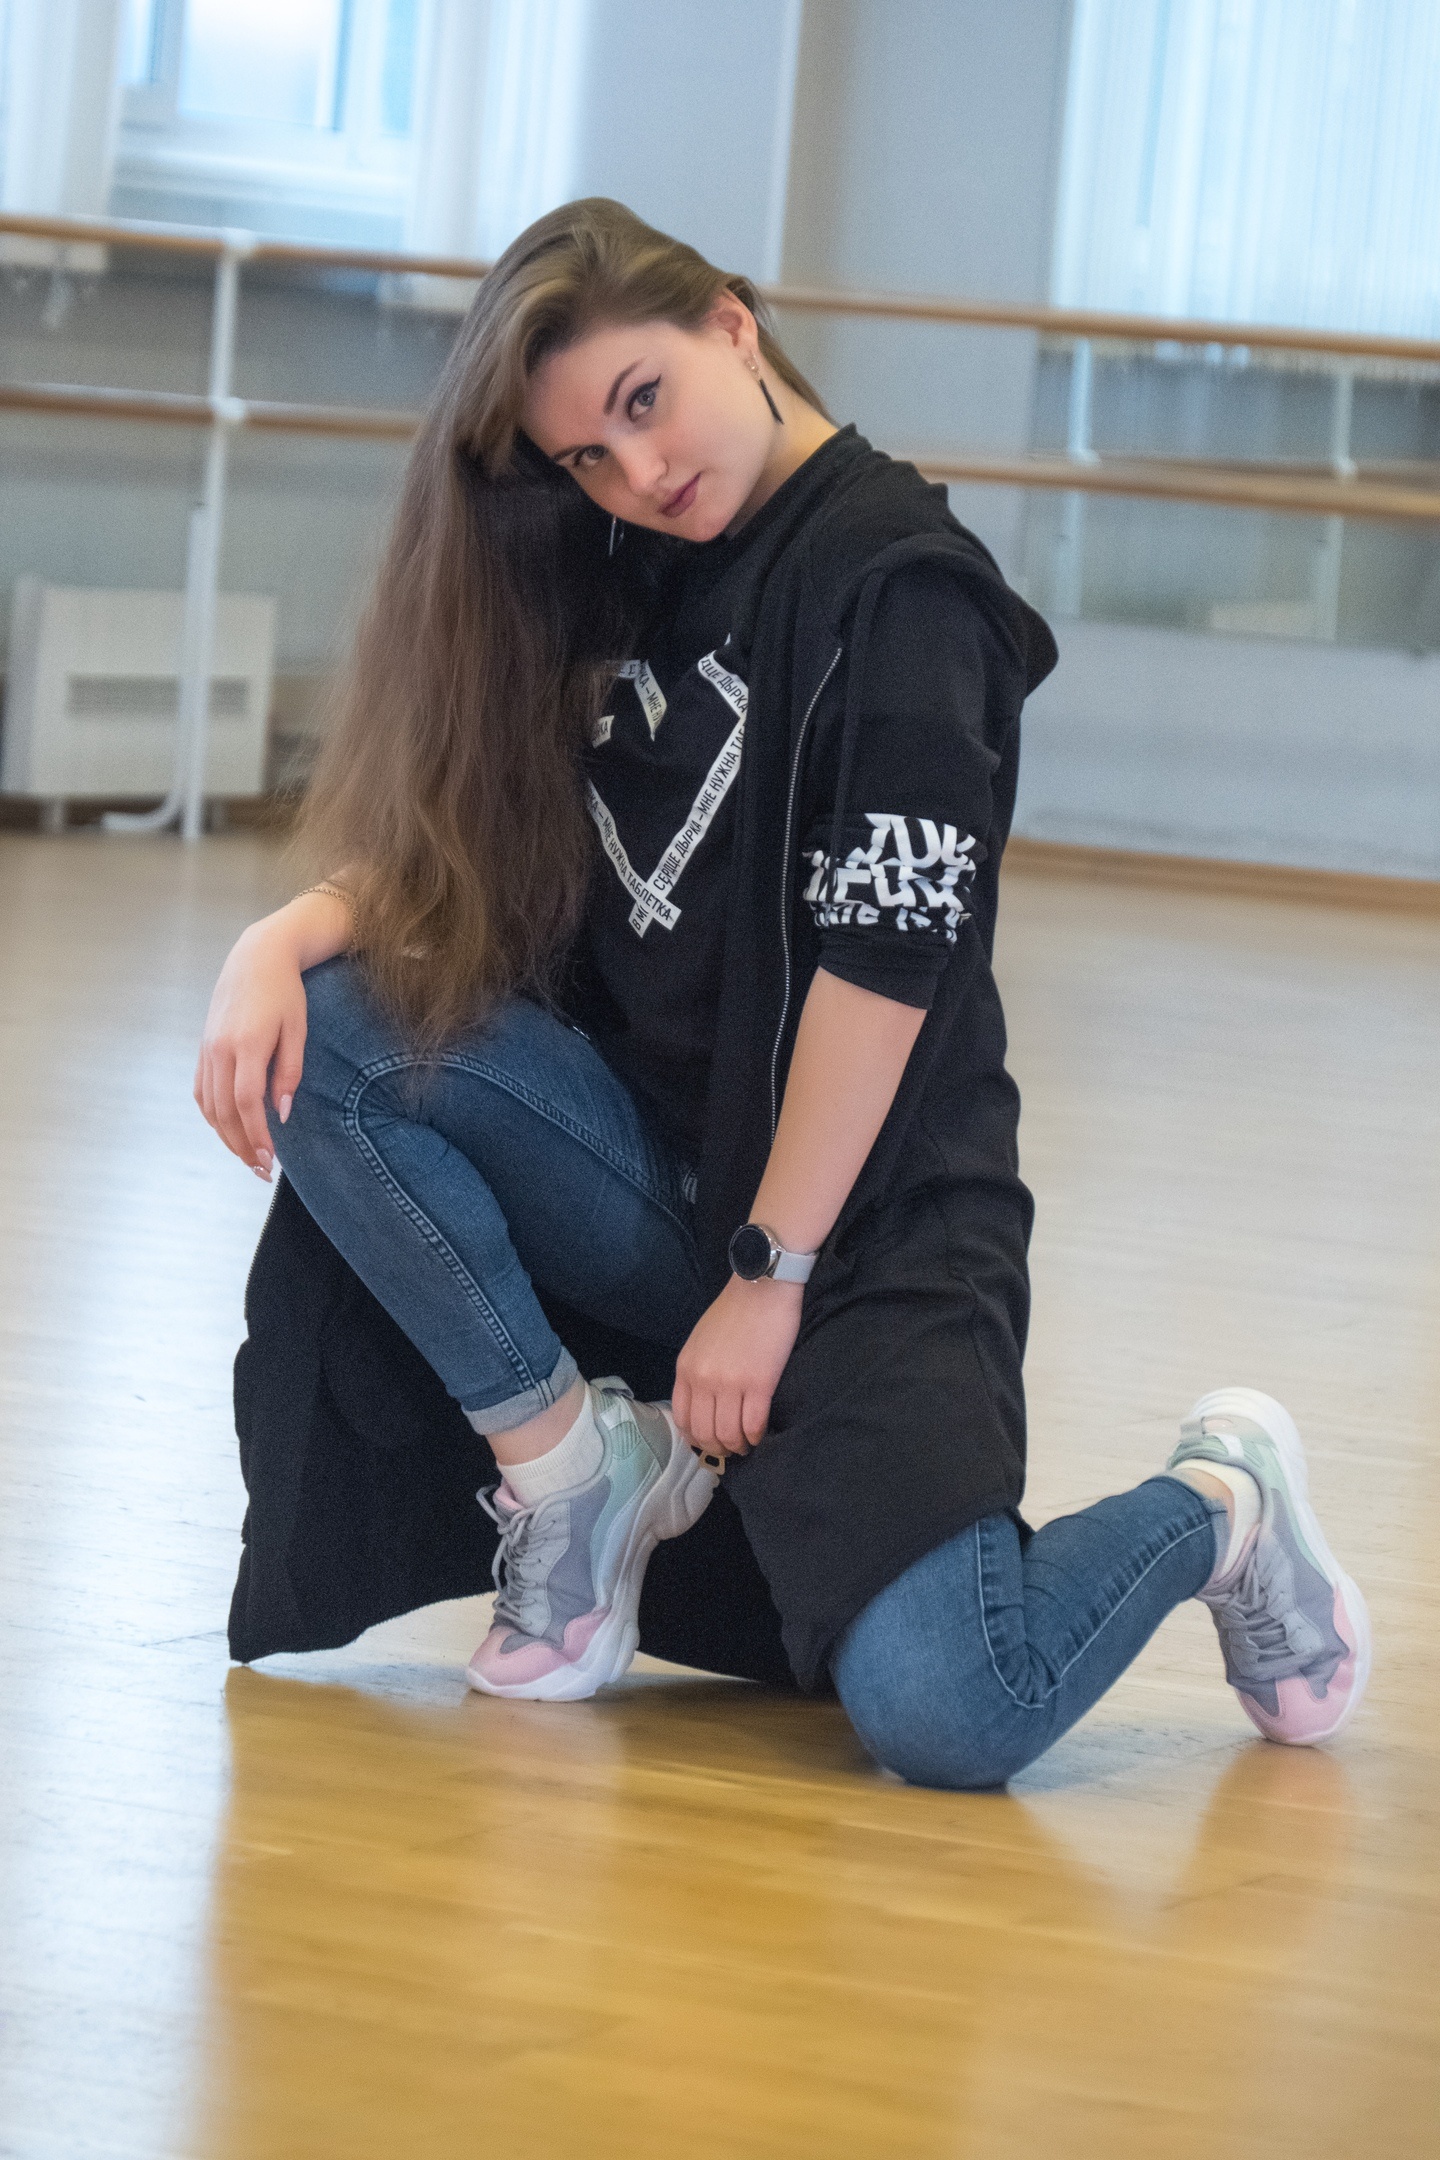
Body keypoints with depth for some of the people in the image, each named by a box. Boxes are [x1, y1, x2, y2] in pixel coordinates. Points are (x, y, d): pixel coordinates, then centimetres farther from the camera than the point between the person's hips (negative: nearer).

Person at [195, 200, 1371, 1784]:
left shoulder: (897, 584, -11)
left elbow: (886, 961, -15)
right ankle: (573, 1463, -4)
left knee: (940, 1713, -24)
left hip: (871, 1218, -7)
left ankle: (1214, 1507, 8)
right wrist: (285, 939, -8)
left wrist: (771, 1274, -16)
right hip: (657, 1165, 7)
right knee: (320, 1033, -17)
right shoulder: (624, 581, 12)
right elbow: (465, 862, 13)